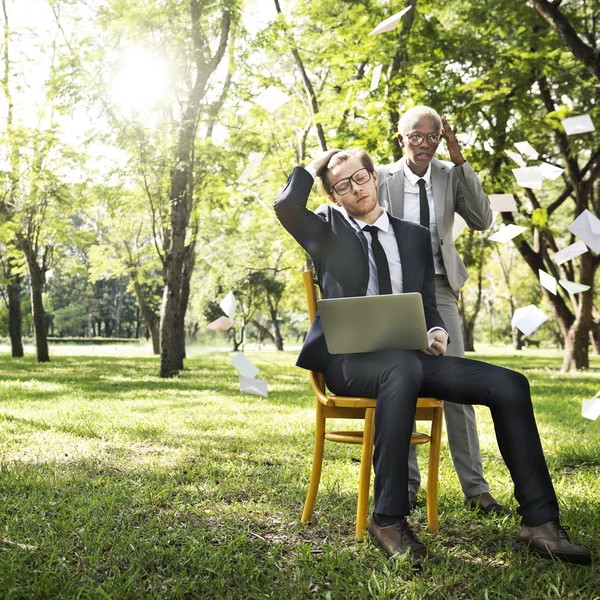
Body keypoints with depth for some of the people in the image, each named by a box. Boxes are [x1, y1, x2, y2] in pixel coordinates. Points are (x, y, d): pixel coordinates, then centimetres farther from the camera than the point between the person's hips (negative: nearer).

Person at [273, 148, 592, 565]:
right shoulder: (328, 229, 11)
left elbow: (427, 304, 18)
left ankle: (540, 521, -12)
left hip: (408, 357, 5)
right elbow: (286, 206, -10)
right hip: (348, 358, -4)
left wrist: (436, 332, -6)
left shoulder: (415, 236, 20)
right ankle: (388, 518, -33)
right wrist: (315, 166, 7)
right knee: (403, 368, -40)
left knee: (509, 385, -14)